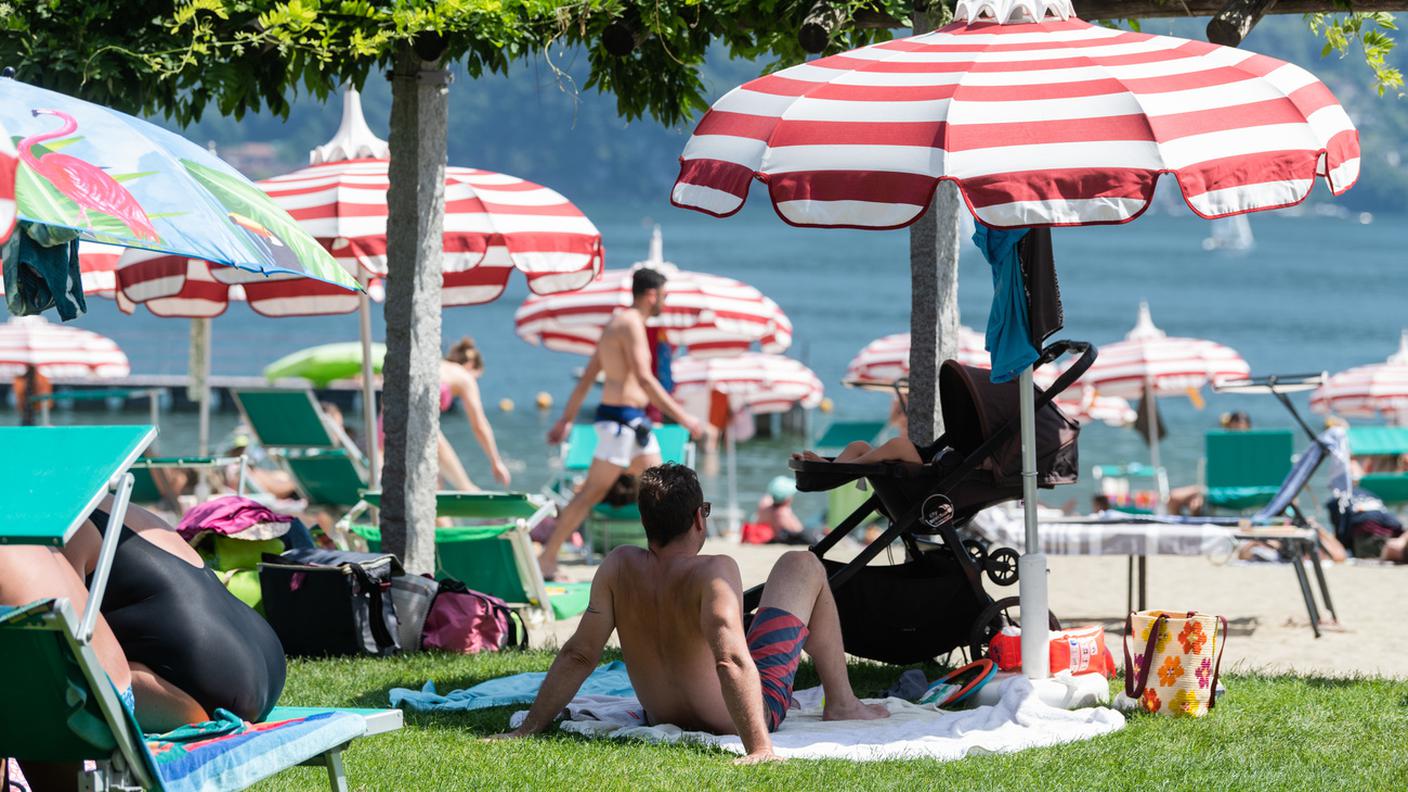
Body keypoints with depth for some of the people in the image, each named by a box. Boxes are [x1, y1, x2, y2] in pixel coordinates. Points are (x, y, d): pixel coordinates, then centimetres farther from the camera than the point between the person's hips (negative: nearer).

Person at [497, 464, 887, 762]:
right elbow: (731, 660, -40)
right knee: (803, 566, 12)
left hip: (664, 717, 6)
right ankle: (841, 703, 23)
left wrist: (529, 728, -11)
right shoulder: (714, 572, -30)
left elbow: (579, 654, -15)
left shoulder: (619, 567, -15)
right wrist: (760, 748, -45)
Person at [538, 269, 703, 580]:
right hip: (621, 418, -10)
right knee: (592, 492, -8)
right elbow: (644, 379, -23)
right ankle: (547, 559, -6)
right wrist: (682, 416, -21)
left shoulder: (617, 324, 17)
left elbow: (587, 376, 19)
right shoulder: (631, 324, -14)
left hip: (634, 420, 10)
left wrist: (566, 419, 22)